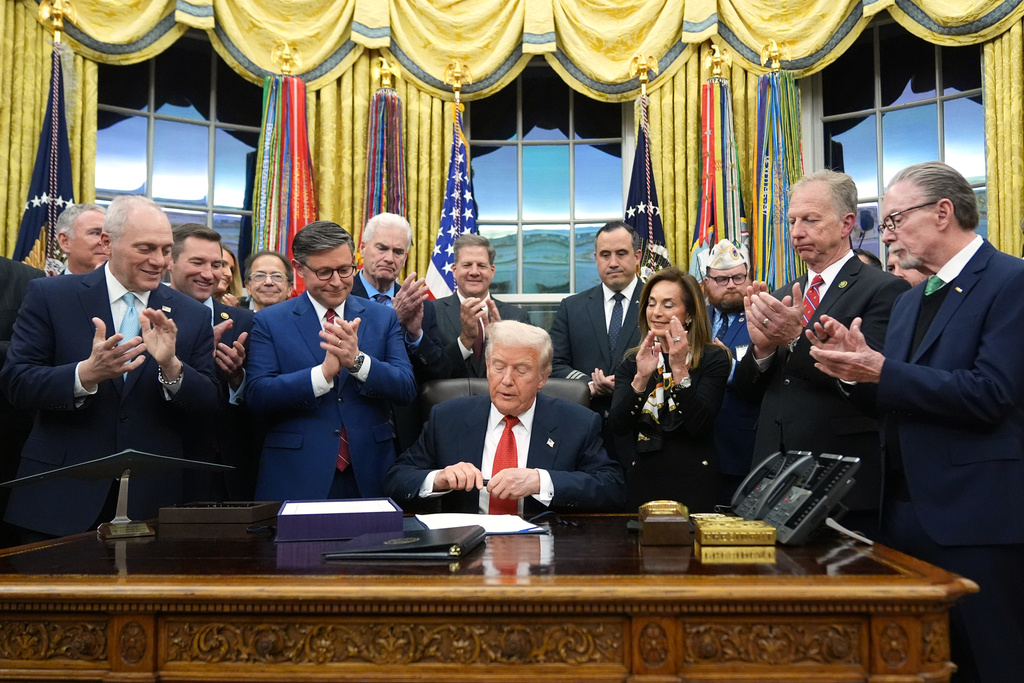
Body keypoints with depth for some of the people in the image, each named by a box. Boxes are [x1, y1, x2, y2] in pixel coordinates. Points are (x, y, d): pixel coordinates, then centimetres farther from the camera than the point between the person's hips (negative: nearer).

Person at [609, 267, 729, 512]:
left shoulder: (713, 359, -3)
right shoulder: (632, 362, 6)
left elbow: (700, 425, -15)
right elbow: (617, 426, -8)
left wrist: (680, 370, -23)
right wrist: (641, 378, -21)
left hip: (693, 485, -3)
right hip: (642, 481, 3)